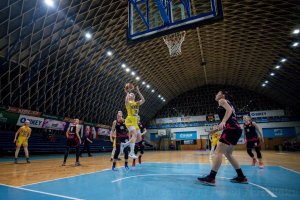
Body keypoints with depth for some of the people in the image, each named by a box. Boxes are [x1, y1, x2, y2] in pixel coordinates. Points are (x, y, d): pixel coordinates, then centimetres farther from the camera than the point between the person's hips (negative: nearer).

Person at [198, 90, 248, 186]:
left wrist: (223, 121, -29)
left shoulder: (222, 100, 4)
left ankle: (211, 178, -14)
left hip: (231, 129, -10)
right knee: (228, 154, 17)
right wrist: (220, 126, 27)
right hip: (236, 129, 10)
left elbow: (229, 110, -17)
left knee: (218, 152, -12)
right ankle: (241, 177, 21)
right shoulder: (229, 103, 28)